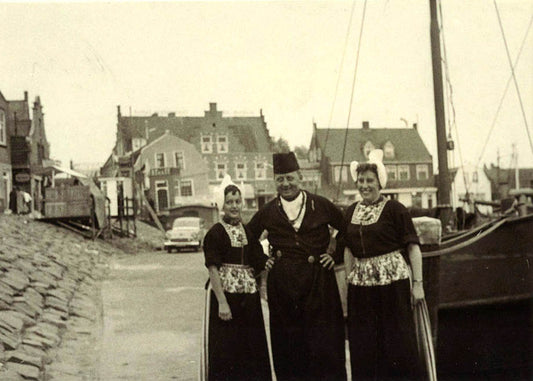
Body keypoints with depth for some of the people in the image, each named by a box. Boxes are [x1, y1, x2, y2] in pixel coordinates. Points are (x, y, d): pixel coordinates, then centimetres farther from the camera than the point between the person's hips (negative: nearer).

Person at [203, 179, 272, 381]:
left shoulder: (249, 231, 12)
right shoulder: (216, 233, -5)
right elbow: (213, 269, -11)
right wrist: (222, 302, -18)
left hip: (249, 295, 5)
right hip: (226, 292, -5)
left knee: (252, 346, 9)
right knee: (225, 347, -1)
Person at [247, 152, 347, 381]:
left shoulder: (321, 206, 3)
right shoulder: (268, 212, 6)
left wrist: (336, 256, 4)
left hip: (318, 279, -1)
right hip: (281, 282, 1)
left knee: (324, 340, 0)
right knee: (287, 342, 5)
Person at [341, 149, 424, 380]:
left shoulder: (394, 209, -6)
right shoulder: (351, 212, 11)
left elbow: (412, 247, -8)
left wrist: (417, 283, -12)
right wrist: (349, 280, 12)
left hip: (392, 279, -5)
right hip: (361, 281, 5)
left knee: (398, 341, 0)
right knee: (363, 343, 9)